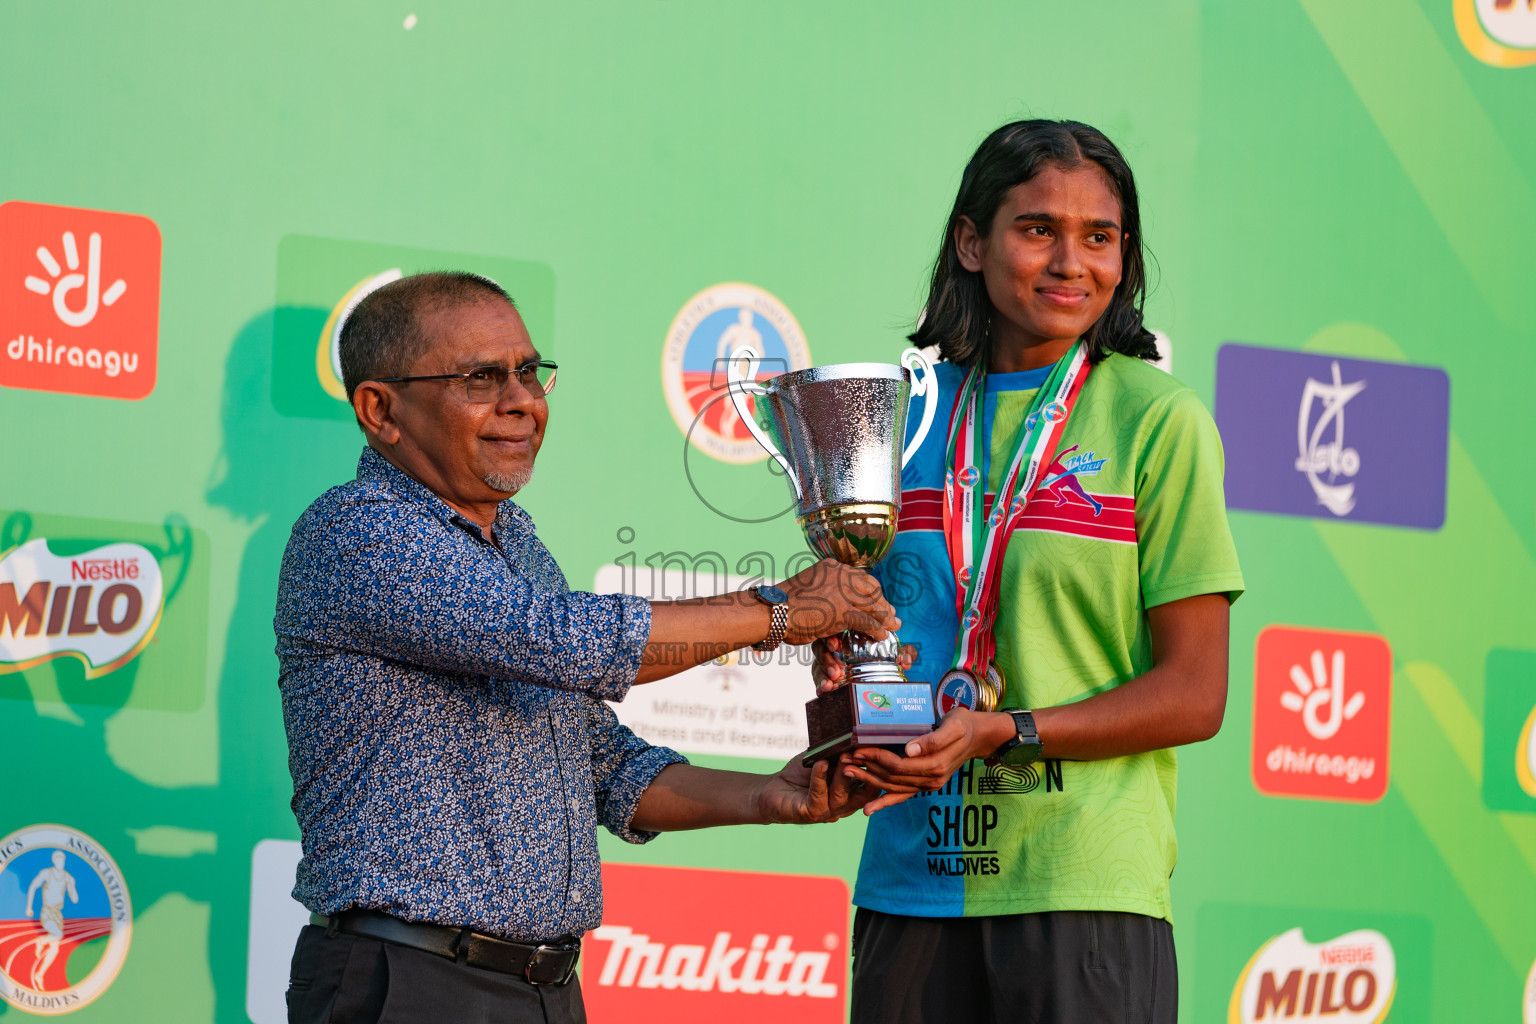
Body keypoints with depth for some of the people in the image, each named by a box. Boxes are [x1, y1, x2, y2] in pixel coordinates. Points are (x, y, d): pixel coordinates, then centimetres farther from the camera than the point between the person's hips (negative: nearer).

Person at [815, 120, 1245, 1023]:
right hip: (913, 881, 4)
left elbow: (1194, 696, -5)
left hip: (1085, 888, -4)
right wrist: (842, 672, -2)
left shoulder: (1158, 421, -2)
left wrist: (1002, 734, -15)